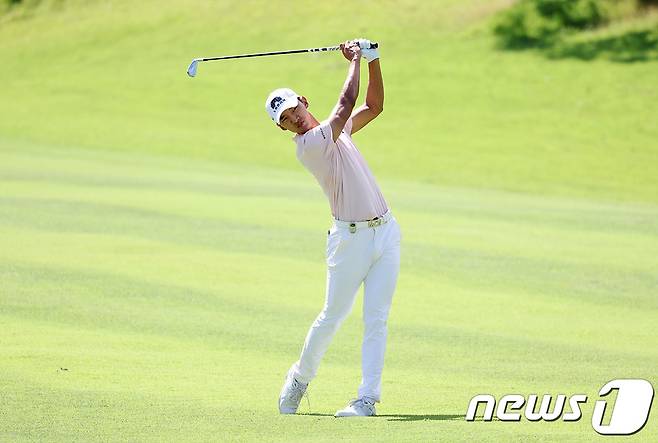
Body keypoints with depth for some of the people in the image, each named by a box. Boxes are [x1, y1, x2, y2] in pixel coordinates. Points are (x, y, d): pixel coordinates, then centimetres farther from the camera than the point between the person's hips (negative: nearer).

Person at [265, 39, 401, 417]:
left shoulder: (336, 129, 13)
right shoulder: (308, 143, -13)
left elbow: (374, 106, 20)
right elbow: (346, 105, -18)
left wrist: (374, 63, 8)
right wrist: (354, 61, -7)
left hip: (386, 232, 6)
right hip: (351, 238, -6)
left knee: (376, 319, -1)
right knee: (332, 317, 3)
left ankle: (368, 397, -2)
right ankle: (300, 377, 26)